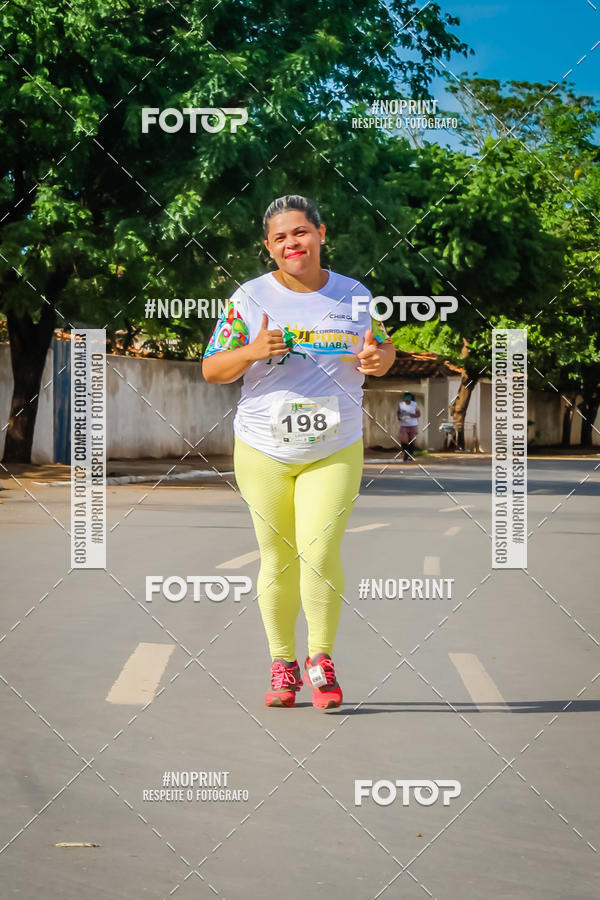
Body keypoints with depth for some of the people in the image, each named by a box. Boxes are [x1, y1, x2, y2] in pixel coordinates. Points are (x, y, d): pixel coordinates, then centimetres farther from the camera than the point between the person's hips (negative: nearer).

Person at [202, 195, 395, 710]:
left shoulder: (353, 296, 4)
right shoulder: (250, 299, -1)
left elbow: (385, 349, 15)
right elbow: (211, 370, 1)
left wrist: (379, 358, -9)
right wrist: (251, 352, -19)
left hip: (335, 451, 0)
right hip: (263, 450, 0)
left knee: (321, 554, -13)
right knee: (277, 559, 6)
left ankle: (321, 661, 5)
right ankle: (283, 666, 19)